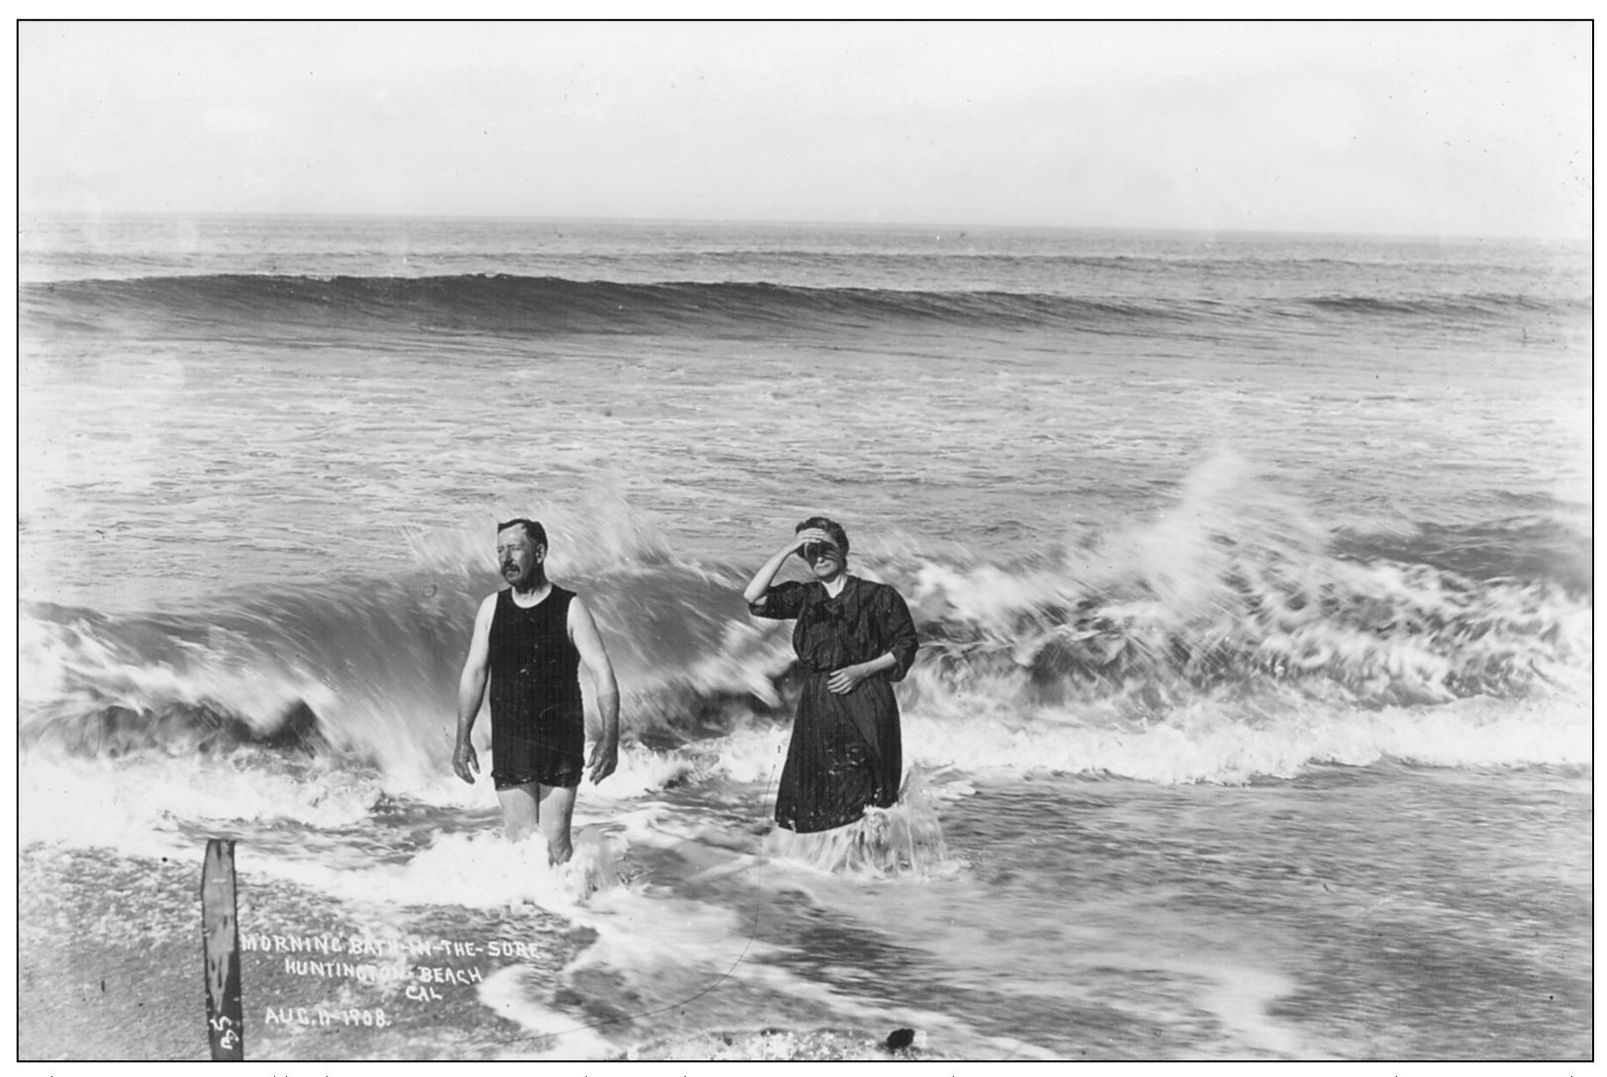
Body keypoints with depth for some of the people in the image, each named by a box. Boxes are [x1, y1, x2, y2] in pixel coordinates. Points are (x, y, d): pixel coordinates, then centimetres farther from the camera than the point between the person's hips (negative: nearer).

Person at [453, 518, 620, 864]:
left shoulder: (570, 608, -3)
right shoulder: (492, 608, 7)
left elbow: (602, 674, -7)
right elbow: (474, 673, 11)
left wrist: (610, 738, -18)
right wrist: (463, 739, 4)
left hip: (561, 739, -2)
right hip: (509, 741, 2)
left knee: (555, 840, -4)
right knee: (520, 841, -1)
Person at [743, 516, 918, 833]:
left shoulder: (877, 596, 1)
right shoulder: (803, 597, 9)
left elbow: (906, 645, 3)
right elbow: (753, 597, -4)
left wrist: (861, 670, -10)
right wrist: (786, 551, -8)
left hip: (865, 702, -3)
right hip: (817, 706, 3)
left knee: (864, 794, -8)